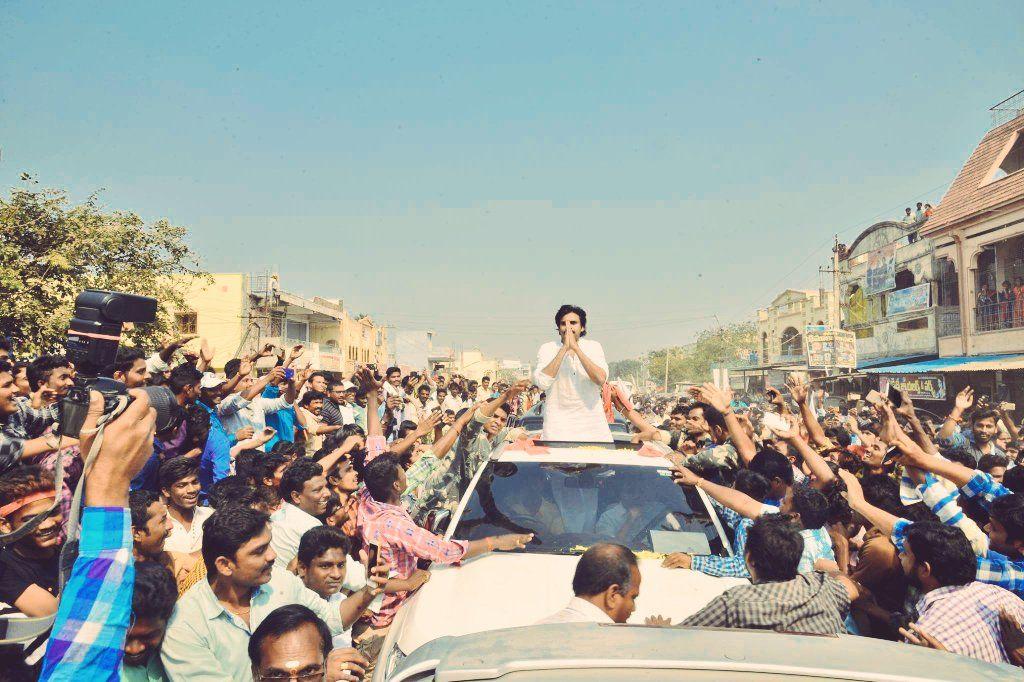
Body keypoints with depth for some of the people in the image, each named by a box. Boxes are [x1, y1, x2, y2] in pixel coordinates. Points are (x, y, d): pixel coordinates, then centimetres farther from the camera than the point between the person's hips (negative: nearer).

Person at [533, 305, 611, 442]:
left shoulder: (594, 347, 1)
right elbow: (542, 383, -18)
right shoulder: (547, 349, -1)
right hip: (558, 425, -1)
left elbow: (601, 379, -16)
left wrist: (576, 348, -19)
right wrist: (564, 348, -18)